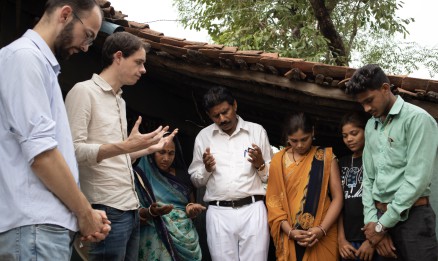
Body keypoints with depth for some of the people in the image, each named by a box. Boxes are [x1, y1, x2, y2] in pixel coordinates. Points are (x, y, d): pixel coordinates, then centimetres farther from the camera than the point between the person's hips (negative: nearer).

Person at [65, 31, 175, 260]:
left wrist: (147, 148, 22)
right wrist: (124, 147, -26)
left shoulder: (120, 101, 18)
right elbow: (74, 150, -17)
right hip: (107, 210, -9)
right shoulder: (84, 91, -6)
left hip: (130, 208, 9)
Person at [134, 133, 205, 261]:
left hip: (186, 237, 4)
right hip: (158, 239, -4)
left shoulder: (182, 175, 11)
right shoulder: (141, 176, -2)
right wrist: (151, 212, -24)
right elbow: (135, 214, -5)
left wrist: (192, 209, -5)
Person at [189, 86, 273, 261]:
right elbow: (196, 181, 14)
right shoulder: (203, 136, 10)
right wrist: (206, 169, -5)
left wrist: (260, 164, -8)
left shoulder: (257, 131, 8)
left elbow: (271, 176, 12)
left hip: (252, 210, -1)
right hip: (218, 213, 1)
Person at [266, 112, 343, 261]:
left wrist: (322, 229, -14)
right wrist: (290, 231, -12)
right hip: (290, 239, 1)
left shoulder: (326, 157, 1)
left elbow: (337, 197, -2)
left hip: (323, 237, -1)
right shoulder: (278, 160, 3)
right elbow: (273, 200, 1)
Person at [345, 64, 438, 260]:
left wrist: (383, 225, -12)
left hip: (412, 216, -6)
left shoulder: (417, 119, -9)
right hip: (380, 215, 6)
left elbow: (418, 179, -15)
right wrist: (372, 221, -1)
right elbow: (368, 177, 13)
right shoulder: (370, 126, 14)